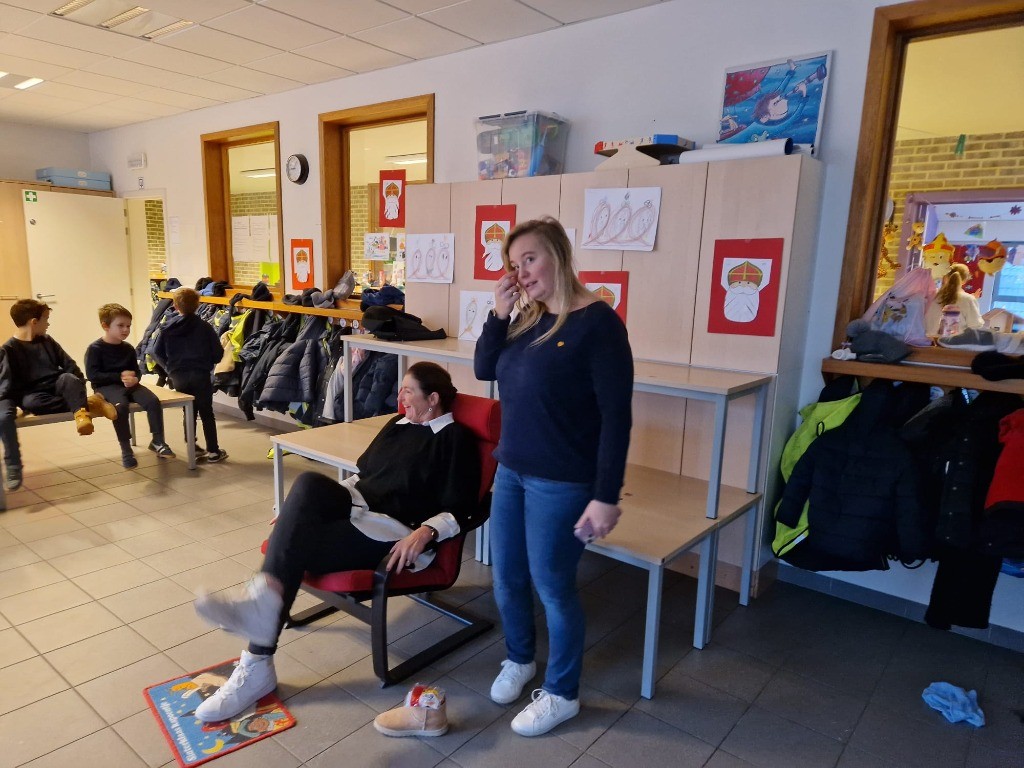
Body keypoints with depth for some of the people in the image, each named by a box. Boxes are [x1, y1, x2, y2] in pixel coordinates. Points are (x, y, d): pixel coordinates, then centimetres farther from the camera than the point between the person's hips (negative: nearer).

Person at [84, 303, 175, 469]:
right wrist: (120, 376, -16)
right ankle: (126, 450, -23)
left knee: (153, 400, -22)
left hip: (129, 384, 5)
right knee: (121, 405, -36)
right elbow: (92, 375, -12)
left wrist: (134, 378, -12)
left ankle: (157, 441, -8)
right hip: (106, 386, -5)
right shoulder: (95, 349, -5)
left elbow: (137, 370, 13)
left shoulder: (128, 348, 13)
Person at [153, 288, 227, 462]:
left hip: (178, 377, 2)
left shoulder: (168, 327, 2)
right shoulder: (205, 327, -6)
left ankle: (193, 450, 16)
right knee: (207, 413, 6)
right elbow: (218, 353, -4)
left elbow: (157, 353, 4)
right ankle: (213, 451, 9)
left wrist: (170, 367, 17)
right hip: (201, 375, -2)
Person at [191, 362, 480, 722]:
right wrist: (300, 509, 16)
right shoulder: (398, 424, 20)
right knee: (309, 483, -27)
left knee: (294, 547, -26)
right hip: (357, 506, 7)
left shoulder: (456, 439, -3)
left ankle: (257, 666, -25)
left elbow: (459, 510, -10)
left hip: (393, 532, -6)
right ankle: (262, 602, -37)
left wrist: (426, 531, -29)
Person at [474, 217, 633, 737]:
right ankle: (519, 660, 44)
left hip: (561, 483, -7)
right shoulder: (527, 318, 6)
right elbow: (484, 370, 9)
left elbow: (616, 417, -17)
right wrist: (498, 313, -5)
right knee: (507, 579, 18)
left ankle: (561, 694, 29)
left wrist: (605, 497, -19)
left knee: (551, 587, 7)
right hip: (511, 471, 7)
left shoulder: (598, 323, -16)